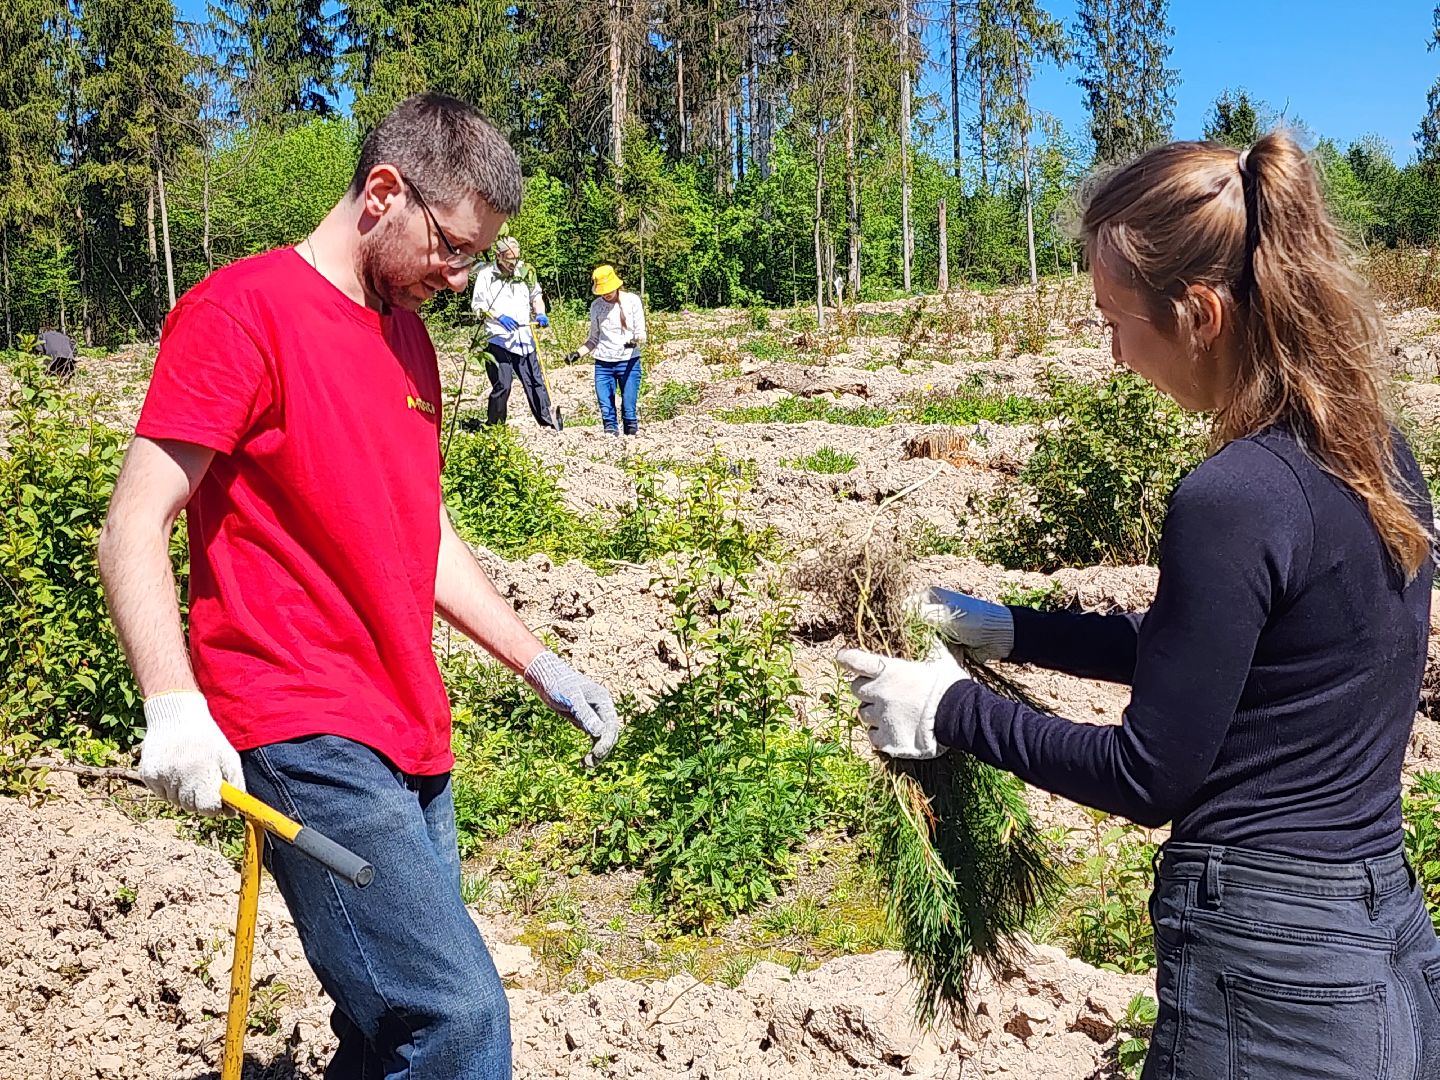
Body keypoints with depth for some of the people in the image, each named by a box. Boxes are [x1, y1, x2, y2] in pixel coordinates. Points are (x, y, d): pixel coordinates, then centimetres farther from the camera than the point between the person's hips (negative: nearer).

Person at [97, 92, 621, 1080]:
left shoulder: (409, 339, 16)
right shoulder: (242, 310, -8)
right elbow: (133, 533, -12)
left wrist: (543, 670, 19)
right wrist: (174, 708, -26)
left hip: (410, 740, 8)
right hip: (308, 739, -8)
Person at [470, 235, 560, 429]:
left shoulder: (525, 271, 8)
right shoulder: (486, 274, -3)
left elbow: (536, 295, 21)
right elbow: (477, 306, -3)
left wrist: (540, 313, 2)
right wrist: (499, 316, -16)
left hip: (524, 338, 4)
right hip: (499, 339, -4)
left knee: (535, 381, 7)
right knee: (502, 386, -4)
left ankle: (548, 422, 13)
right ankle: (493, 426, 9)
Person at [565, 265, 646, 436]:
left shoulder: (632, 301, 0)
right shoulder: (596, 306, 9)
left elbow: (641, 333, -1)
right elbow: (594, 338, 16)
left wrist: (635, 341, -24)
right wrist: (578, 353, 2)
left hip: (628, 362, -2)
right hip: (603, 364, 3)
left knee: (629, 408, -5)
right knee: (606, 408, -3)